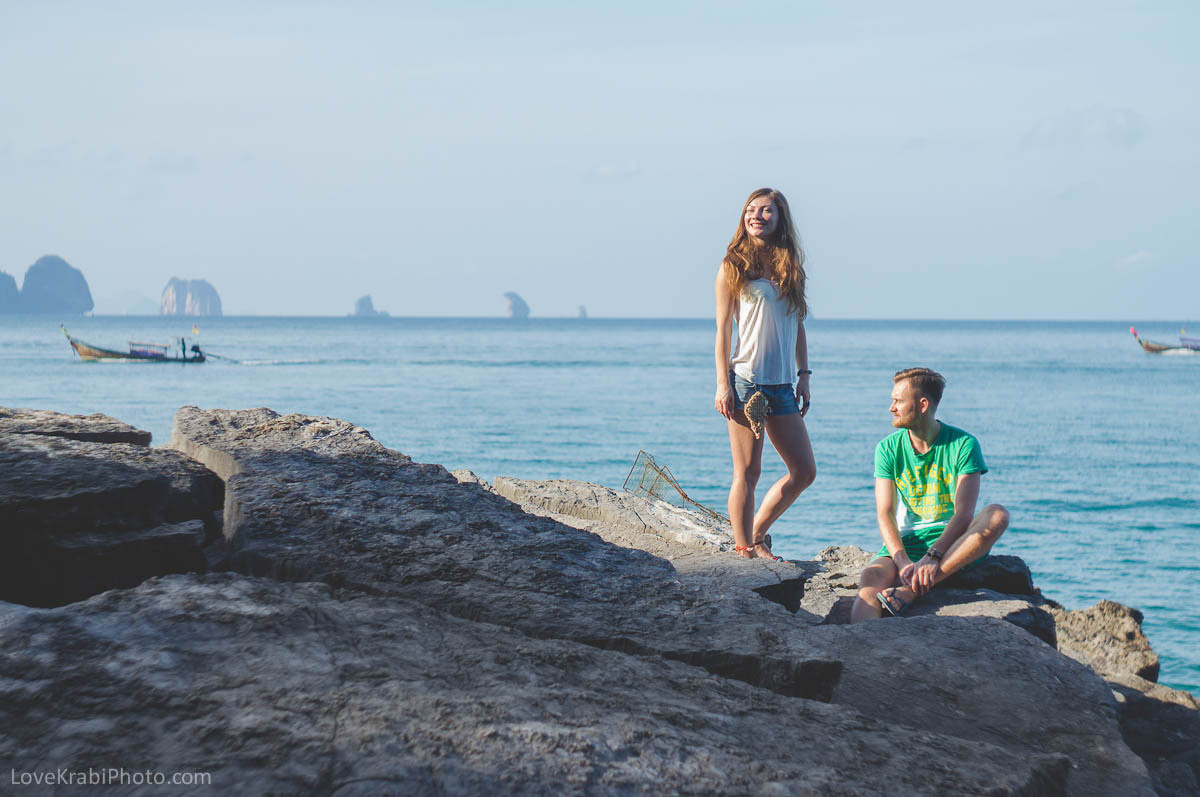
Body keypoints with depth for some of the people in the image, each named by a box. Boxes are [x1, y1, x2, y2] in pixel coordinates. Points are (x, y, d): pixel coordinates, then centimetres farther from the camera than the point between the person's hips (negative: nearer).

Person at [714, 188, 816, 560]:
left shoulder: (790, 266, 13)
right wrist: (723, 383, -9)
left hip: (782, 385, 6)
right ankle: (744, 548, 6)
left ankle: (755, 534, 18)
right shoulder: (735, 265, -1)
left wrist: (803, 376, 11)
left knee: (804, 471, 6)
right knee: (747, 472, -3)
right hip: (745, 381, -6)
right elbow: (723, 328, -3)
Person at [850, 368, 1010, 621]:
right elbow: (885, 514, -4)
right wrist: (903, 562, -23)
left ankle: (911, 591, -40)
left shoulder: (964, 445, -4)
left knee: (997, 515, -32)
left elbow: (963, 513, -14)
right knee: (870, 581, -31)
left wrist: (933, 556, -31)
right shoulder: (888, 448, 4)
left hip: (953, 542, -1)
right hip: (906, 542, 1)